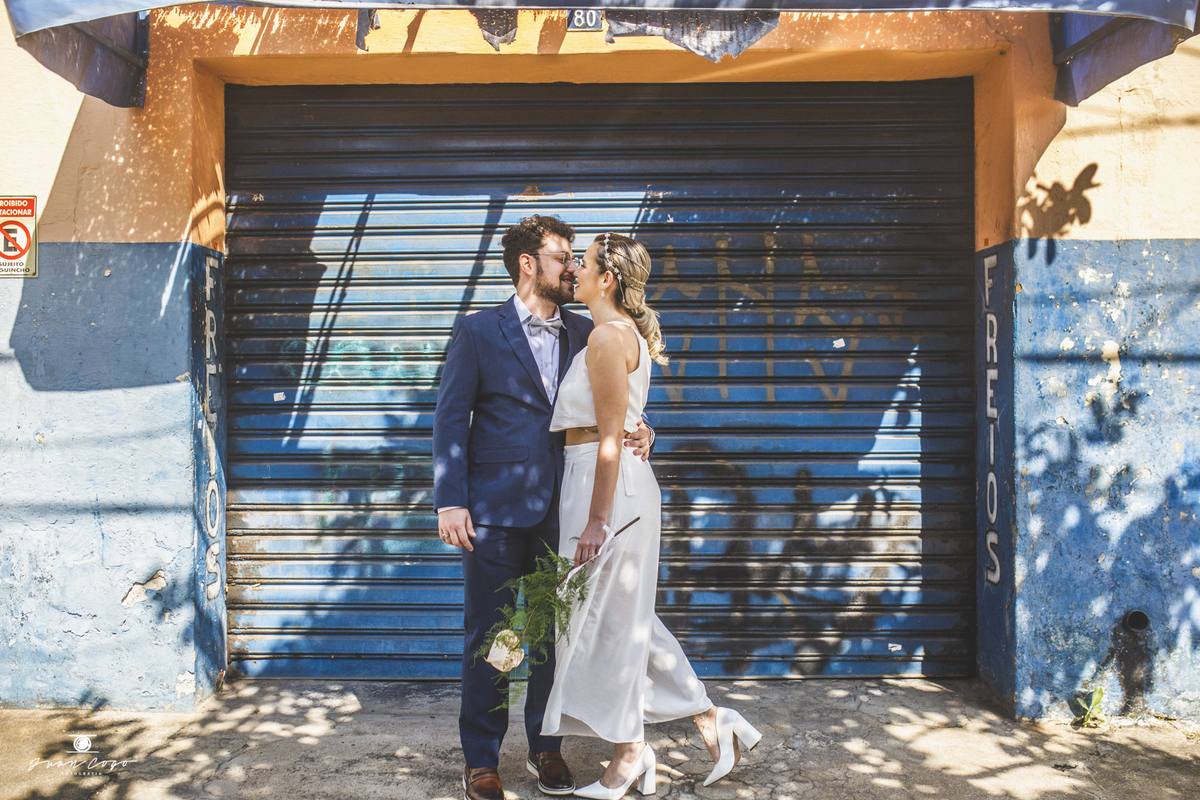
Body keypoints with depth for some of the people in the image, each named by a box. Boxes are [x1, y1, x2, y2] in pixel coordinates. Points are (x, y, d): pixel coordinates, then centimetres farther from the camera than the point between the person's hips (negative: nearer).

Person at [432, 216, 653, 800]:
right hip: (495, 508, -3)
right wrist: (450, 501, -12)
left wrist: (639, 432, -9)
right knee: (486, 635, 4)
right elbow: (450, 418, -3)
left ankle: (546, 747, 27)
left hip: (563, 508, 4)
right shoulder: (478, 331, 0)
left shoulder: (585, 334, 10)